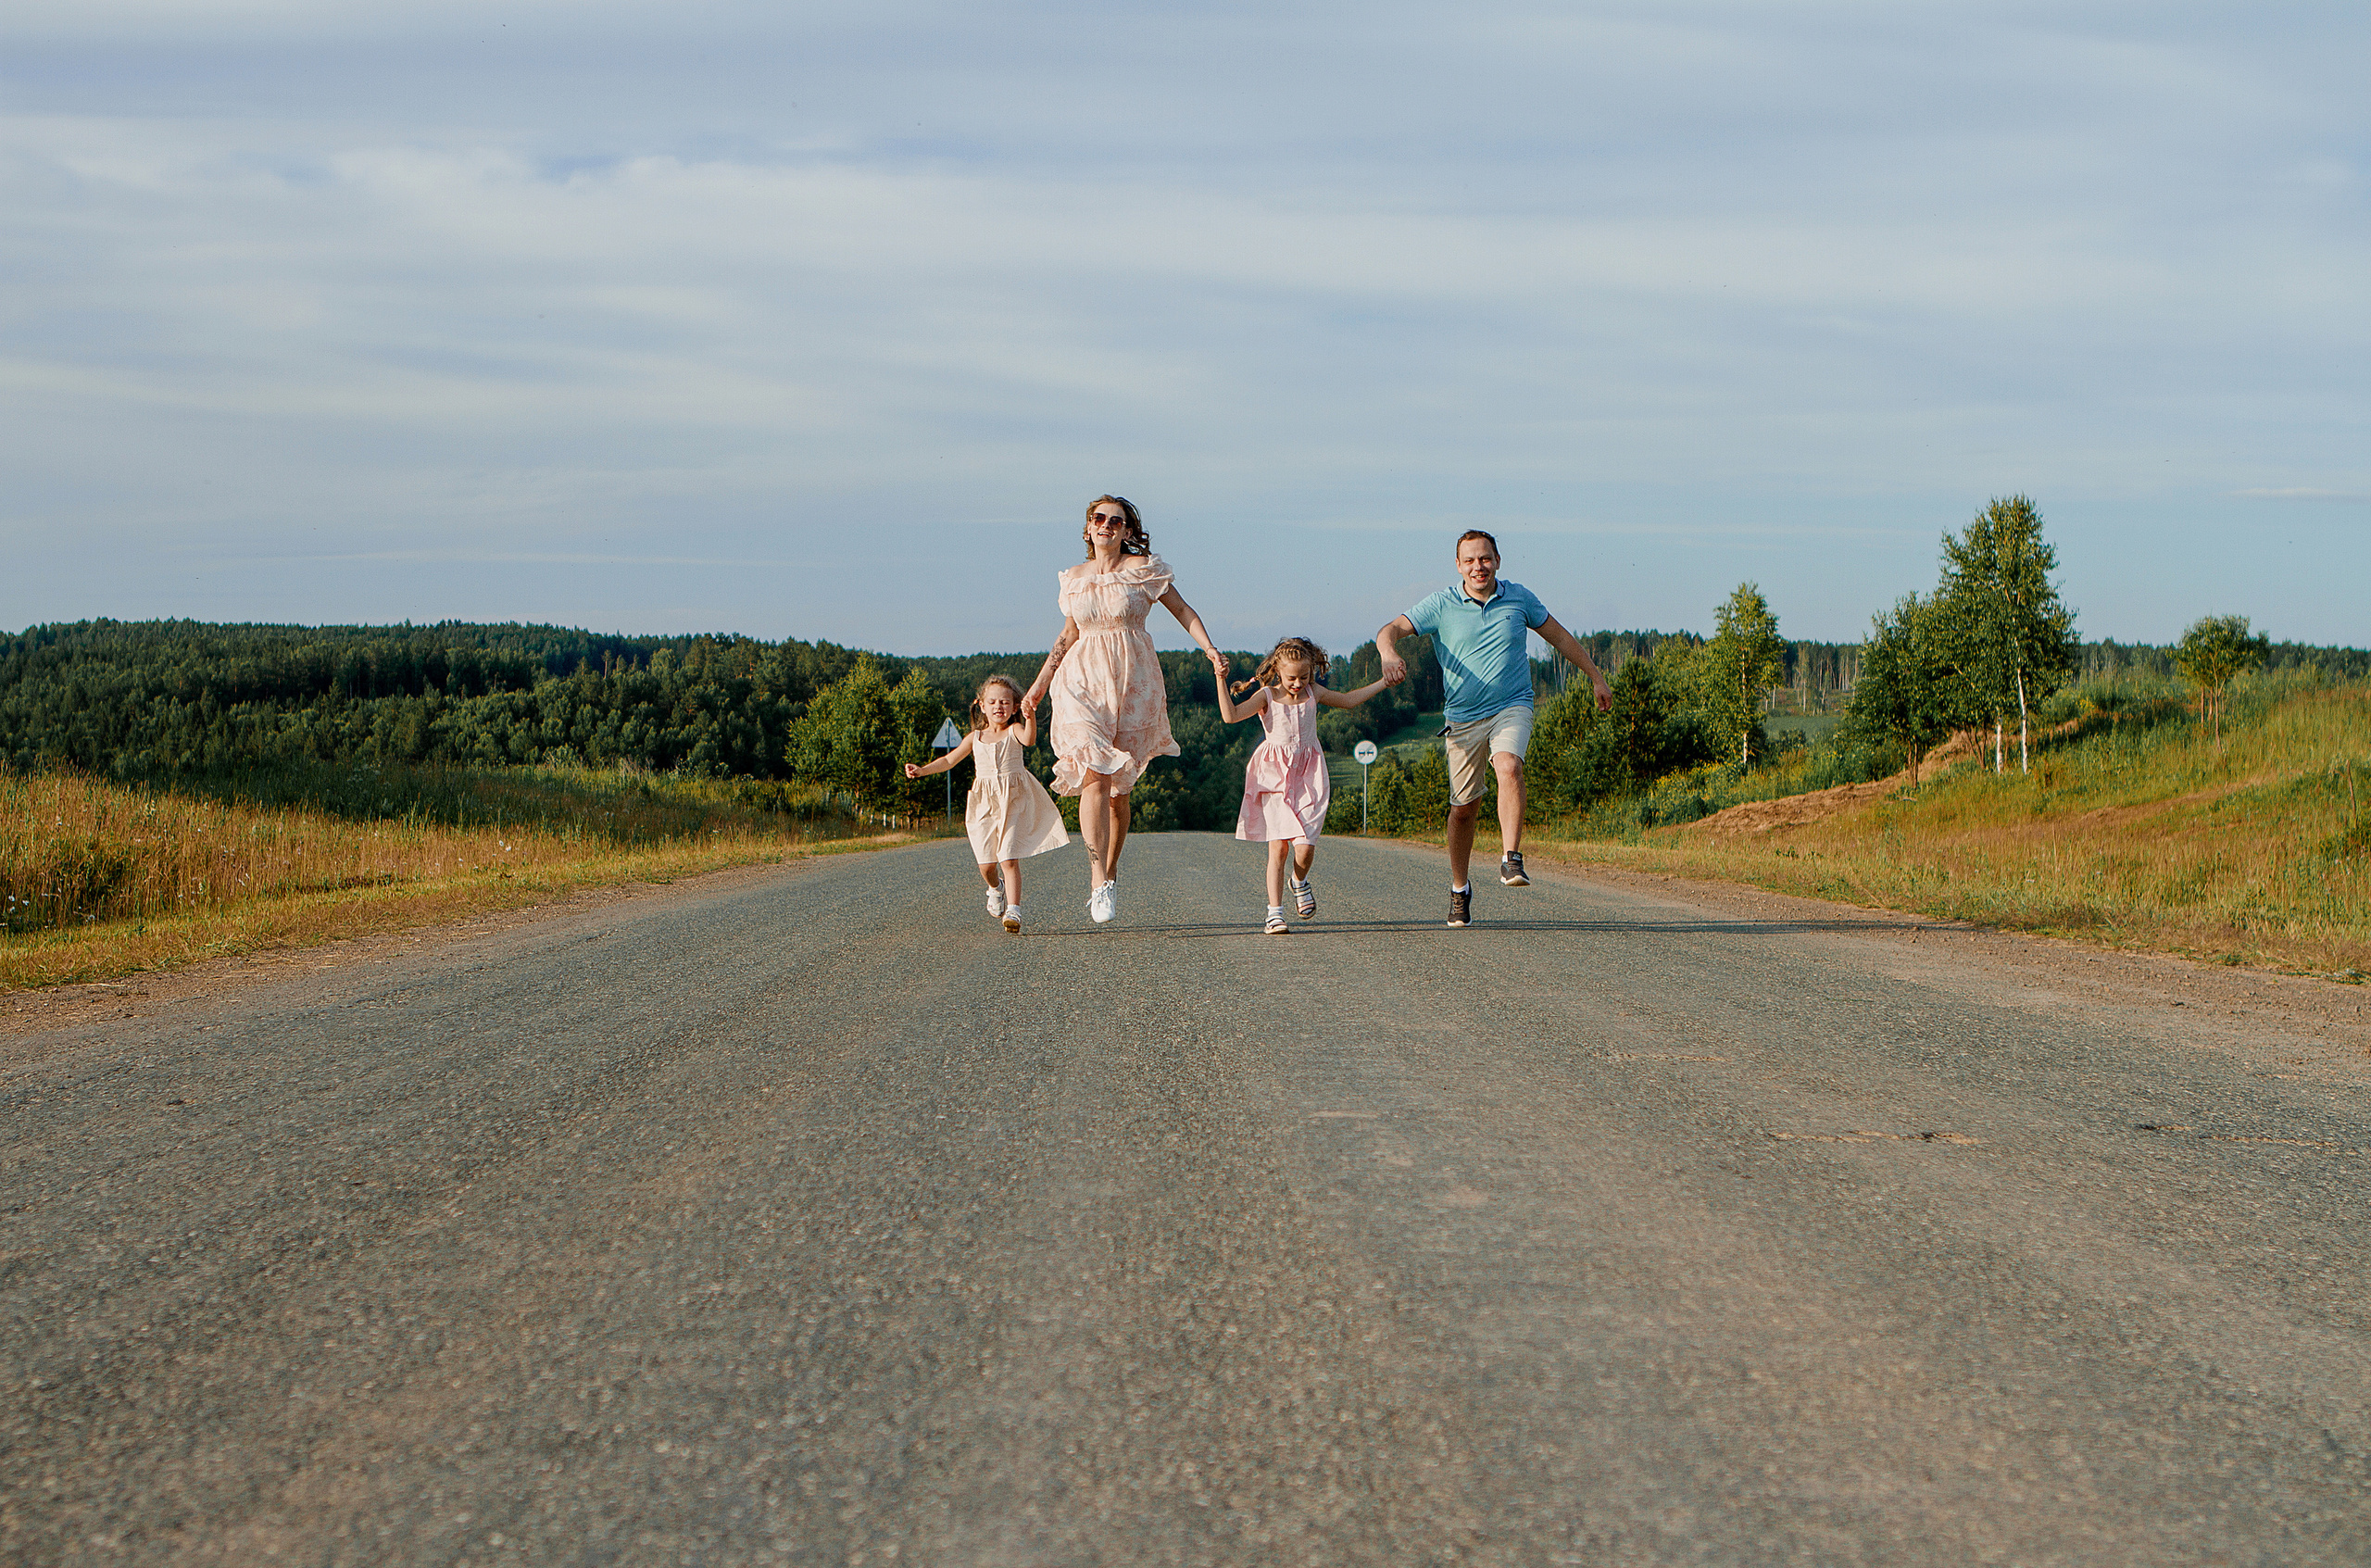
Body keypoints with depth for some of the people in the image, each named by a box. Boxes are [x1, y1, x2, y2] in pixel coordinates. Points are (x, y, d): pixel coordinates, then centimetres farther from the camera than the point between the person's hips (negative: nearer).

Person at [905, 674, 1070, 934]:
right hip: (985, 805, 3)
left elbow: (1029, 740, -22)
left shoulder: (1014, 731, 1)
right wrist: (922, 770, 4)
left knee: (1009, 859, -15)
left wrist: (1030, 719, -42)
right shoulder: (975, 738, 11)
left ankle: (1013, 911, -16)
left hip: (1013, 801, -3)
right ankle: (996, 888, 37)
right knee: (986, 863, 3)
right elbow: (949, 760, 15)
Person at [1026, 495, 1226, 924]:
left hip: (1132, 680, -1)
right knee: (1094, 777, -16)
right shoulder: (1074, 578, 11)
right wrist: (1040, 682, 18)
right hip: (1083, 680, 1)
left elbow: (1182, 610, 7)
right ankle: (1098, 877, -22)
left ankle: (1110, 871, 20)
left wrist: (1209, 649, -6)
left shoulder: (1143, 569, 2)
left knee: (1119, 786, 2)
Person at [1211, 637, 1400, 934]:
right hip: (1275, 775, -2)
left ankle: (1299, 882, 22)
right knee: (1278, 846, -8)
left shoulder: (1313, 693, 8)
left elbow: (1348, 700, 25)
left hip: (1308, 774, 2)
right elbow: (1231, 715, -16)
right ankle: (1275, 911, -1)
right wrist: (1221, 680, -25)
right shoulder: (1268, 696, -4)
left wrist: (1383, 682, 26)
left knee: (1305, 845, -11)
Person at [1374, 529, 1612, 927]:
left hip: (1512, 708, 0)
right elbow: (1390, 630, -9)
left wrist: (1596, 677, 20)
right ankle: (1459, 888, 23)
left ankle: (1511, 860, -33)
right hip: (1464, 718, 0)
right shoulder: (1441, 605, -3)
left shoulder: (1519, 598, 3)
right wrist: (1389, 655, -32)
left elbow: (1560, 637, 16)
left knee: (1509, 767, -31)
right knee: (1464, 808, 4)